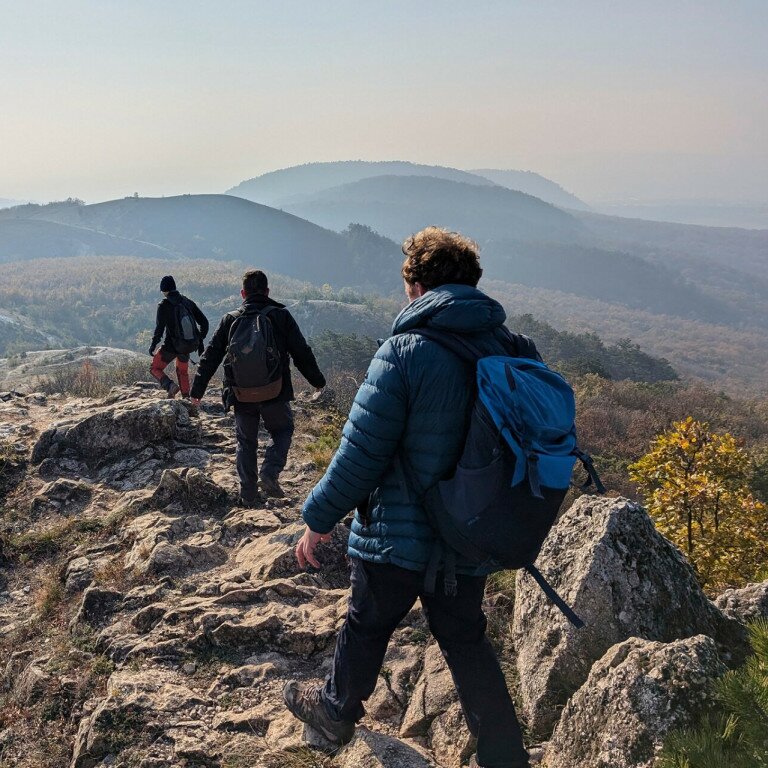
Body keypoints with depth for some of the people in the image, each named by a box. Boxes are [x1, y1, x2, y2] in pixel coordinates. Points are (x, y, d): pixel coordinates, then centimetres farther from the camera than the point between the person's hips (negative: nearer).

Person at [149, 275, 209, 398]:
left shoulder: (164, 306, -12)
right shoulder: (188, 302, 4)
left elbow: (159, 328, -16)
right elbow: (204, 322, 6)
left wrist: (153, 345, -3)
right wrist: (200, 340, 15)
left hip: (171, 346, -5)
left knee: (155, 368, 12)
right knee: (182, 371, 26)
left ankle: (170, 385, -13)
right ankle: (186, 397, 24)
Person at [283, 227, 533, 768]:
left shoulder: (406, 351, -19)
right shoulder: (507, 350, -1)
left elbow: (361, 451, -19)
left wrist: (320, 518, -6)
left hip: (397, 535, -4)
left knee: (367, 625, 19)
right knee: (467, 642, 19)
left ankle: (336, 709, 43)